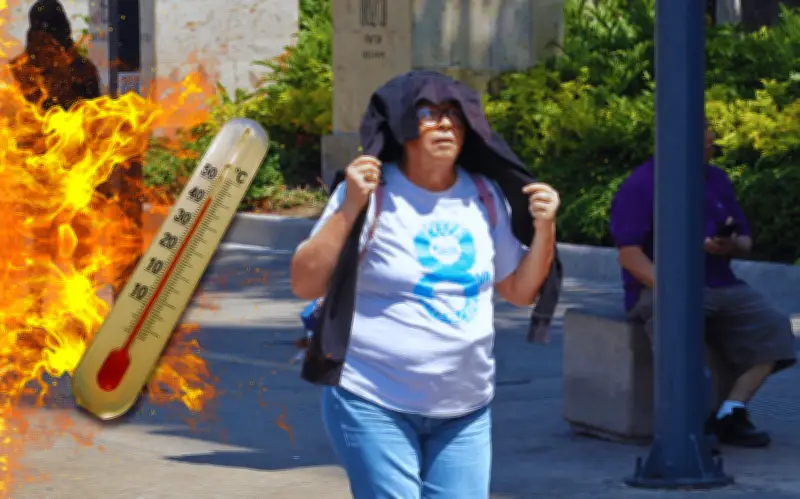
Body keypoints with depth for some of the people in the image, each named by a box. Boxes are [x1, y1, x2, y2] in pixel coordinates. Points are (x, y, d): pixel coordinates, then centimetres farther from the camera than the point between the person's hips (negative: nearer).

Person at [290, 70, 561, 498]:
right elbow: (305, 285, -14)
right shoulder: (372, 193, -9)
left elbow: (520, 290, 16)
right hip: (375, 405, -5)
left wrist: (544, 228, 0)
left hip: (465, 410, 5)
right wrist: (350, 209, -23)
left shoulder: (484, 197, 8)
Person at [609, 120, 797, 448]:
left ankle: (731, 414, -17)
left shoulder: (717, 181, 16)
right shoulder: (639, 187, -4)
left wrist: (731, 246, -7)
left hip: (721, 286, 7)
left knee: (771, 328, -16)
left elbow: (746, 245, 19)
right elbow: (630, 255, -13)